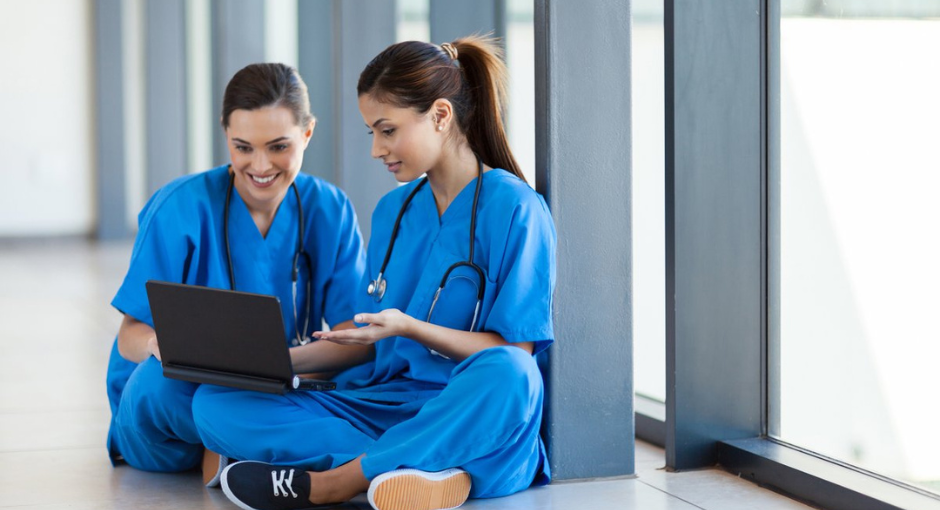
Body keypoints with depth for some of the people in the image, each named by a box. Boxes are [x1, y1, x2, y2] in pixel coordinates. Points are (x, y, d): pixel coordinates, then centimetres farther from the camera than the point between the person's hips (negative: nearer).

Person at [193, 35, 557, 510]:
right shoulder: (392, 211, 15)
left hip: (468, 416, -6)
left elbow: (514, 351, -10)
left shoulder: (512, 208, -6)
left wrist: (408, 327, -19)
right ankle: (423, 471, -29)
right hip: (382, 406, 6)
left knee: (506, 375, -42)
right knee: (215, 403, -12)